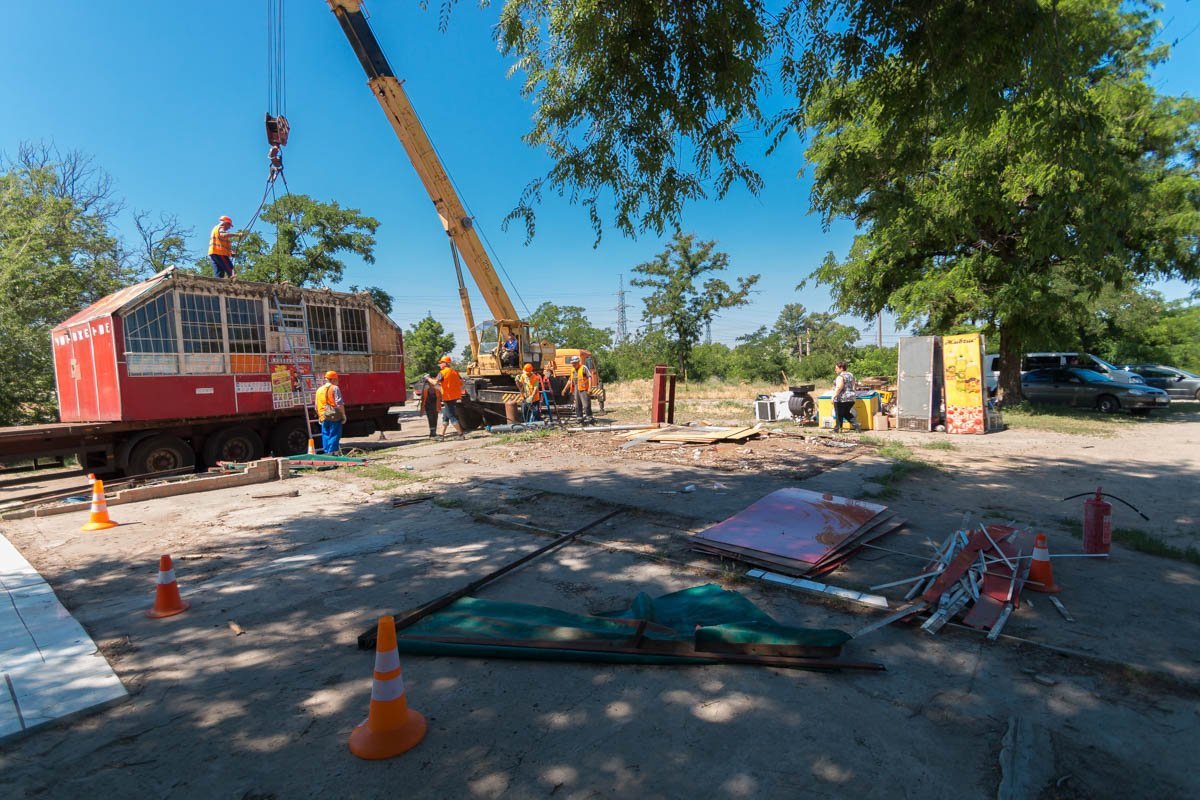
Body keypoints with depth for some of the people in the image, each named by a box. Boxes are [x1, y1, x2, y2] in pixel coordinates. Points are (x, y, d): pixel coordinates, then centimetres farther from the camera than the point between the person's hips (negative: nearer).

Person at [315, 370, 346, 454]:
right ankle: (332, 453, -8)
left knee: (325, 435, 11)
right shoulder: (335, 388, -5)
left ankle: (326, 453, 14)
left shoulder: (319, 390, 16)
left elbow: (317, 406, 18)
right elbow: (339, 404, -12)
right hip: (334, 416, -6)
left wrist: (319, 416, 26)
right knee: (334, 435, -4)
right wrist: (343, 415, -6)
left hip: (324, 418, 6)